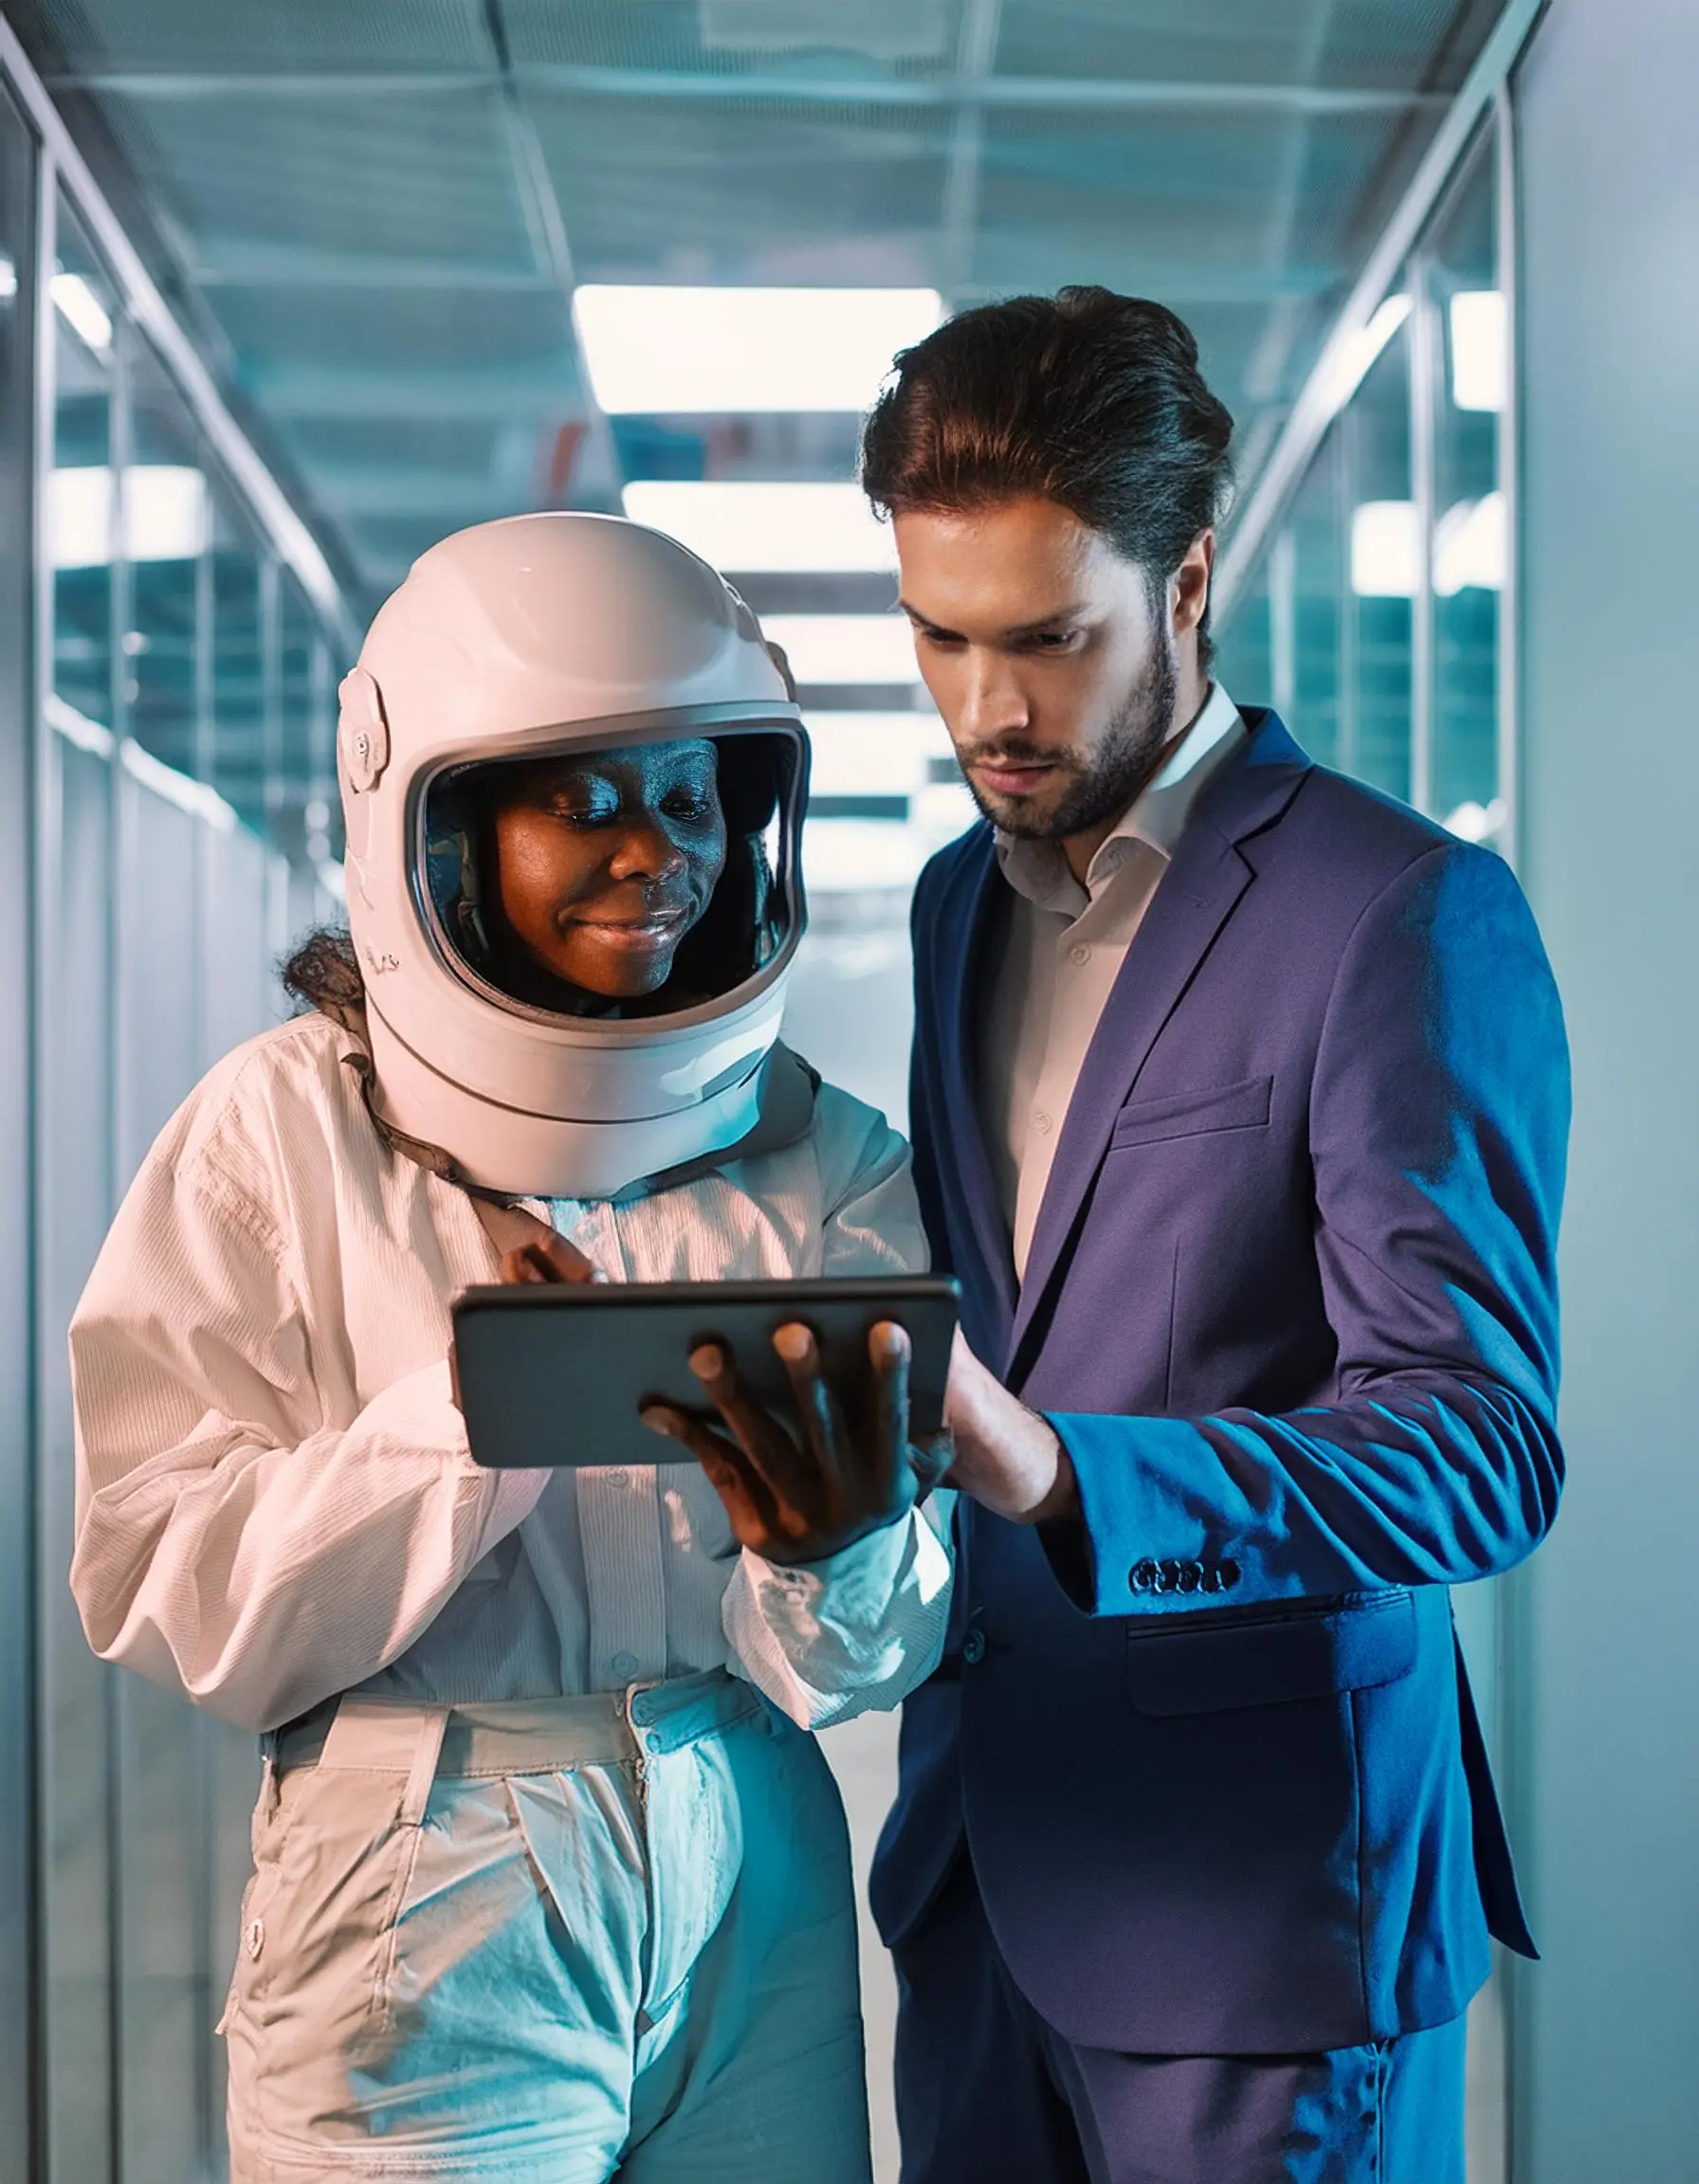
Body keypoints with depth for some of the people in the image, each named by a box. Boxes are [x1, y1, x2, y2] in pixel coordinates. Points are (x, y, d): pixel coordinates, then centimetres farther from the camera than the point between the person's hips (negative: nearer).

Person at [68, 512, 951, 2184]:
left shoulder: (829, 1162, 2)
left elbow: (863, 1666, -3)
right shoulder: (286, 1135, -5)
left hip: (761, 1904, 3)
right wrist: (469, 1409, -23)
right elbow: (159, 1595, -11)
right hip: (427, 1904, -3)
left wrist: (836, 1554, -25)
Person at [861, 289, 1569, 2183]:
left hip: (1261, 1887, -6)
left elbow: (1481, 1444, -20)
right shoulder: (961, 898, 11)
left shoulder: (1407, 915, -13)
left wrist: (1052, 1471, -33)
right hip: (975, 1857, 7)